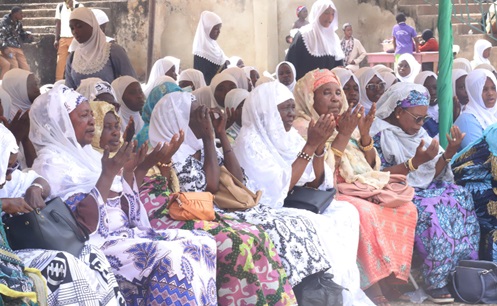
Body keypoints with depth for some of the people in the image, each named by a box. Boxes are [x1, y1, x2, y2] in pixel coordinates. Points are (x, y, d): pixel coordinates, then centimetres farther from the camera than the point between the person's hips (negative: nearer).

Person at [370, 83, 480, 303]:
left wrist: (449, 153, -6)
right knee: (432, 211, -33)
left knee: (461, 198, -16)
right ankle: (436, 281, -23)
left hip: (424, 189, 8)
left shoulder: (418, 133, 13)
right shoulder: (379, 133, -9)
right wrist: (414, 162, -25)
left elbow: (432, 174, 11)